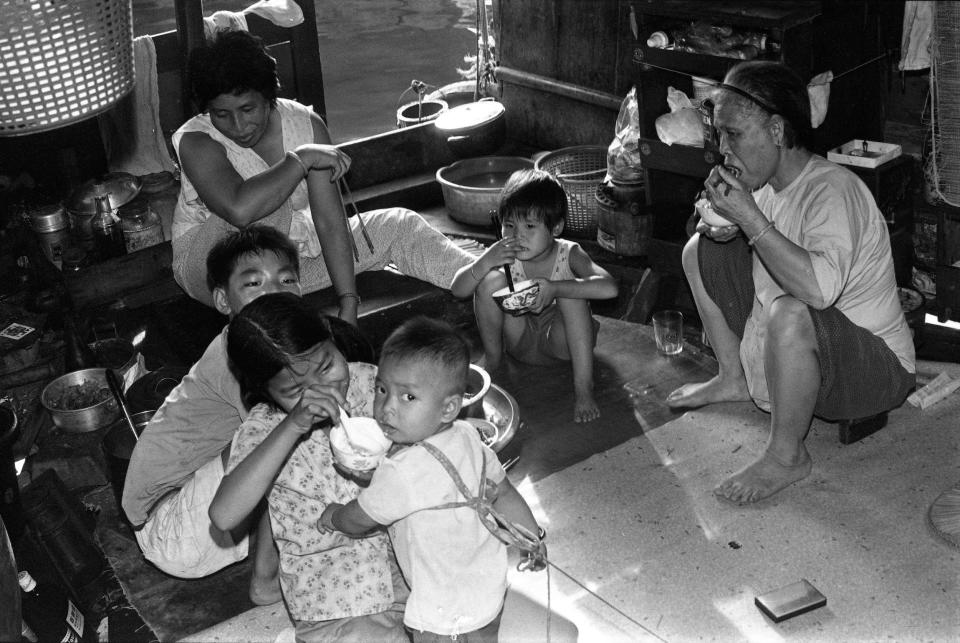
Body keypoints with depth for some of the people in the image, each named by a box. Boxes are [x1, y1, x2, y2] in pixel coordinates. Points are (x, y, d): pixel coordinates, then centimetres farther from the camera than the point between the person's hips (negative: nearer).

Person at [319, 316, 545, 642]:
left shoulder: (402, 472, -32)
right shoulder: (468, 437, -9)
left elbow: (357, 522, -16)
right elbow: (504, 493, 3)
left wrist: (332, 516, 7)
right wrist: (533, 538, 18)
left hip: (445, 614, -7)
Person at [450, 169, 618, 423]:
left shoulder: (569, 254, -19)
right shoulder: (504, 255, -11)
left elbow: (609, 288, -37)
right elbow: (458, 289, -16)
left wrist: (554, 288, -45)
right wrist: (486, 261, -34)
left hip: (558, 339, -2)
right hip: (520, 340, 2)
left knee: (571, 292, -32)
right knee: (491, 279, -21)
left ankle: (583, 388, -29)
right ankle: (491, 356, 1)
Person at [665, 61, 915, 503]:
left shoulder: (832, 190, -28)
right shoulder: (766, 182, -3)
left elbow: (820, 287, -46)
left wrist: (751, 218, -37)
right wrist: (725, 223, -9)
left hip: (876, 367, -8)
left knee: (790, 313, -42)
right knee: (701, 250, 6)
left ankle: (787, 455, -18)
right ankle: (735, 379, 19)